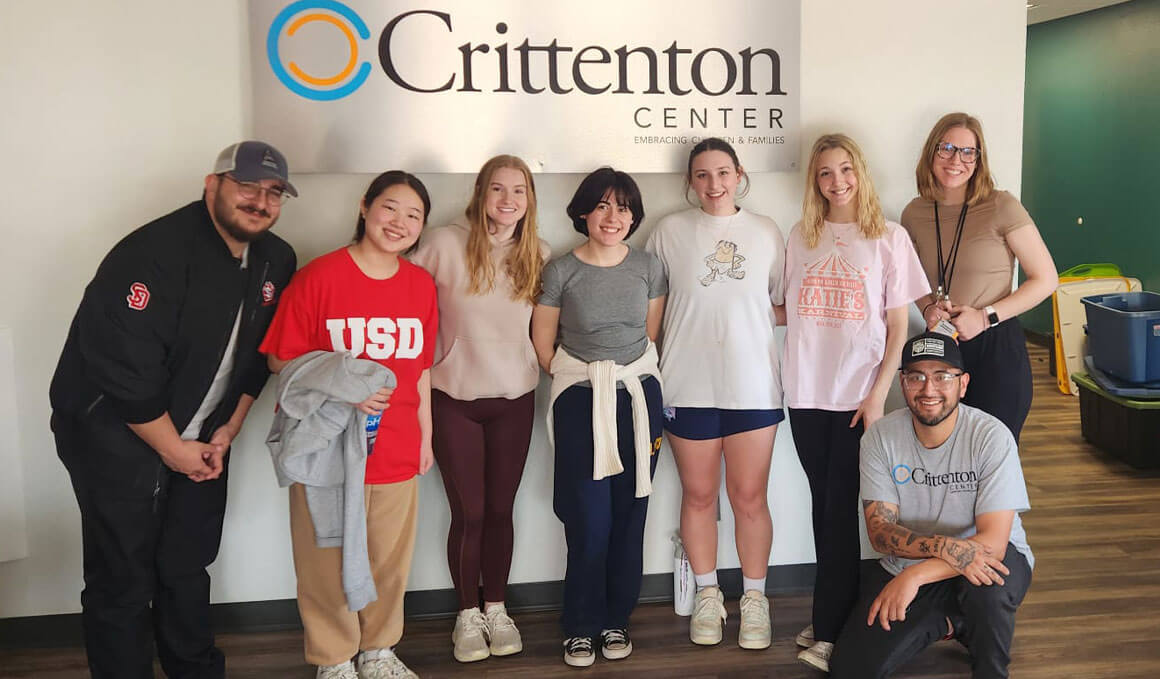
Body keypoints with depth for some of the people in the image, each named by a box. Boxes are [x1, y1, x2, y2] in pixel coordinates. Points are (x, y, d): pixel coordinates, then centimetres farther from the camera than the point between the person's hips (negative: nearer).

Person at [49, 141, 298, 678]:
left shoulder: (276, 261, 0)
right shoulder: (156, 253, -23)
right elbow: (125, 368, -24)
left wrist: (228, 431, 2)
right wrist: (174, 450, -15)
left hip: (200, 439, 7)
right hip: (113, 436, -6)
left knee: (188, 567, 18)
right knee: (123, 581, 1)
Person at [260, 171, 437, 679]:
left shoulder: (421, 284, 5)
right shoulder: (318, 276, -10)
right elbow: (281, 359, -7)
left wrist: (425, 437, 15)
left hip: (397, 453, 4)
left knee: (390, 561, 15)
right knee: (328, 564, 8)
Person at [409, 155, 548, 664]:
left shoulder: (539, 254, 2)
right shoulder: (446, 245, -10)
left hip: (515, 398, 3)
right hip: (455, 399, -2)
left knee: (500, 509, 11)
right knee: (468, 513, 4)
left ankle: (496, 610, 27)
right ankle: (468, 615, 22)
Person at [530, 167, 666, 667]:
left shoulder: (648, 267, 3)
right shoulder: (560, 271, -5)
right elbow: (543, 347, 1)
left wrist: (626, 377, 10)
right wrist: (590, 381, 7)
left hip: (638, 397, 3)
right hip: (581, 401, -2)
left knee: (629, 515, 5)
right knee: (589, 521, -3)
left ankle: (616, 619, 22)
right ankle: (580, 626, 15)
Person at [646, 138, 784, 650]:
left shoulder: (765, 232, 6)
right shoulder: (670, 231, 3)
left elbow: (784, 305, 12)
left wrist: (742, 317, -4)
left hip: (752, 383, 0)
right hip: (688, 385, 0)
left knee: (749, 496, 5)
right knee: (698, 495, 10)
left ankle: (754, 598, 21)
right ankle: (707, 596, 26)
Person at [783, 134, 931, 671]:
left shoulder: (889, 238, 0)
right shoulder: (801, 237, 8)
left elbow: (898, 326, -1)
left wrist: (878, 396, -8)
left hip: (858, 395, -3)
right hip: (807, 392, 3)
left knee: (841, 507, -2)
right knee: (823, 504, 9)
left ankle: (829, 632, 5)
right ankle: (832, 613, 20)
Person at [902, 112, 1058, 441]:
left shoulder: (1001, 207, -9)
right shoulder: (914, 213, 3)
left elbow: (1046, 280, -7)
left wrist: (985, 316, -14)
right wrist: (928, 307, -2)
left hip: (996, 347, -4)